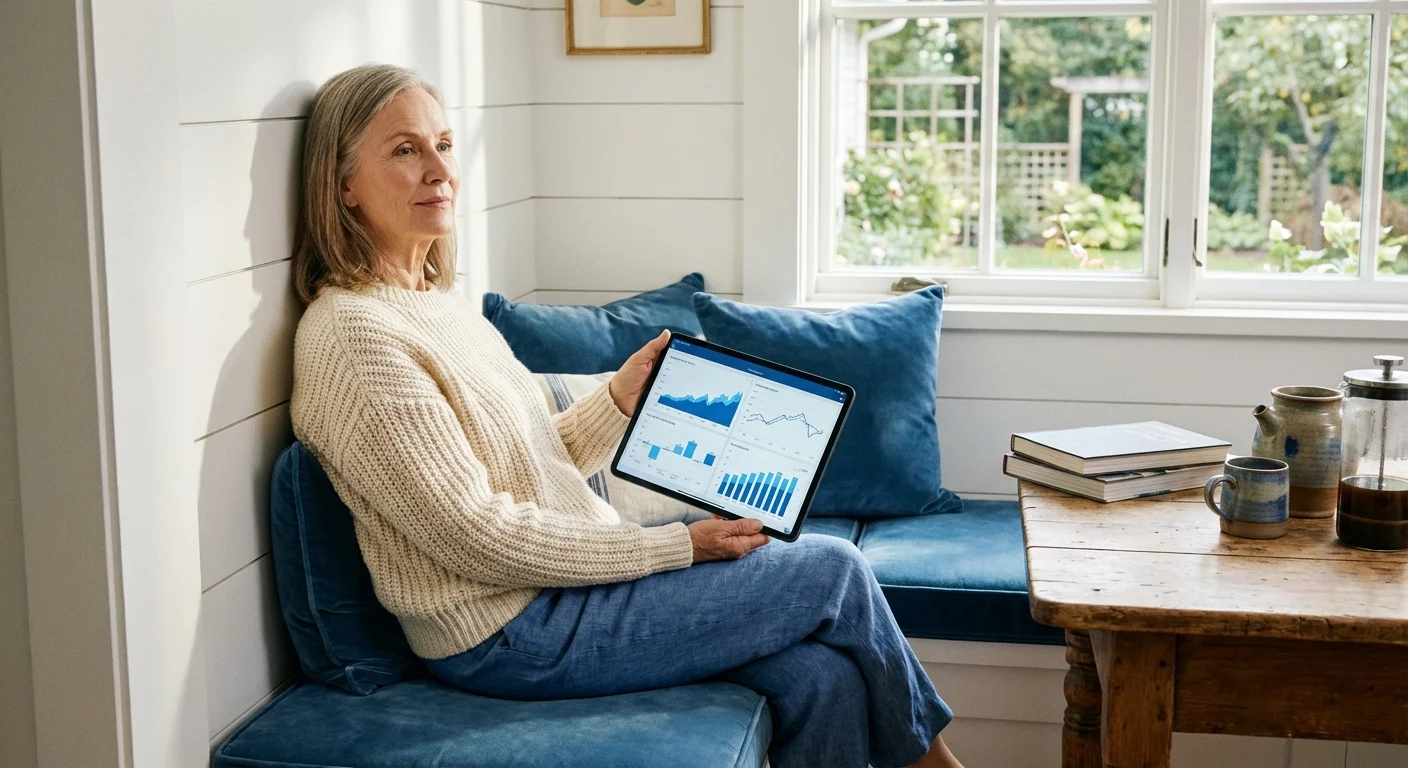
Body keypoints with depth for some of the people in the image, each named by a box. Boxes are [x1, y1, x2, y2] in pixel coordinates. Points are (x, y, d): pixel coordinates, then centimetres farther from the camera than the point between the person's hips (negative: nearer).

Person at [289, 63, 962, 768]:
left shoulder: (439, 303, 11)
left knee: (820, 676, -7)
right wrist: (675, 546, -16)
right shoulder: (350, 334, -18)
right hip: (508, 636, -8)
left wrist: (620, 399, -1)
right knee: (834, 570, -3)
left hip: (559, 581, 8)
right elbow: (477, 535, -21)